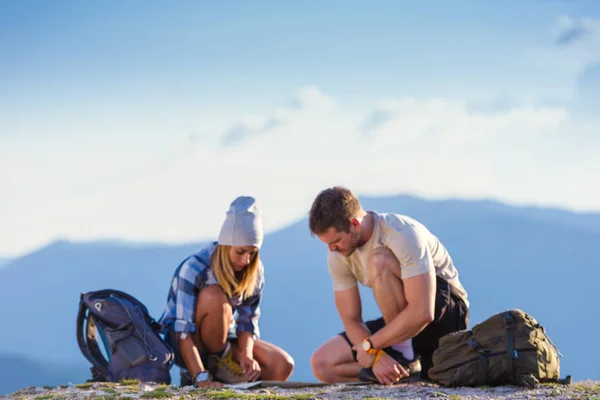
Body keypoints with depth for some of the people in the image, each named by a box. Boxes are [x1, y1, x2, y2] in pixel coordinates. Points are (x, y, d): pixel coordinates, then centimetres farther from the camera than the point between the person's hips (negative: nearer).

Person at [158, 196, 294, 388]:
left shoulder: (255, 271, -8)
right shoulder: (193, 269, -26)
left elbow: (248, 321, -6)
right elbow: (183, 331, -31)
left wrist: (246, 355, -27)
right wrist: (201, 378, -41)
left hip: (222, 339, 5)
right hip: (182, 341, -5)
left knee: (283, 367, -19)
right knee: (215, 296, -36)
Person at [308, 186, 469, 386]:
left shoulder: (403, 234, -27)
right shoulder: (338, 256, -6)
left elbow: (422, 313, -34)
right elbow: (351, 320, -5)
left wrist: (371, 346, -25)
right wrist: (377, 356, -25)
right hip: (401, 324, 7)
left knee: (379, 260, -31)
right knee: (322, 365, -10)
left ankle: (405, 359, -22)